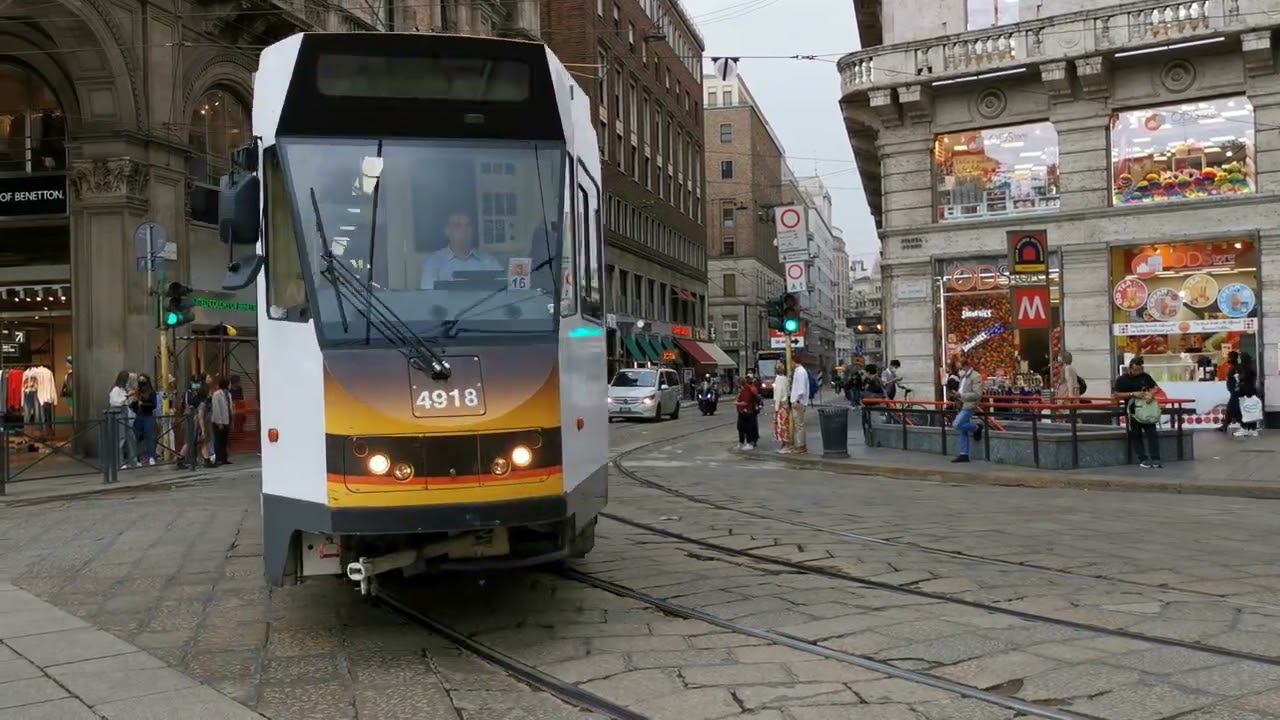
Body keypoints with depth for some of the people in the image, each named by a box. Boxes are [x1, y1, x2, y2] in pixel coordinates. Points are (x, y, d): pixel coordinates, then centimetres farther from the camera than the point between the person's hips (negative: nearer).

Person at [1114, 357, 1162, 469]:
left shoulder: (1145, 376, 4)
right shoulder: (1122, 379, -6)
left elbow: (1154, 387, 12)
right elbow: (1117, 395, -10)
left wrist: (1151, 394, -11)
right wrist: (1132, 394, -20)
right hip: (1132, 411, -3)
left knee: (1152, 433, -2)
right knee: (1135, 436, 2)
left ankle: (1155, 460, 1)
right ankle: (1142, 459, 9)